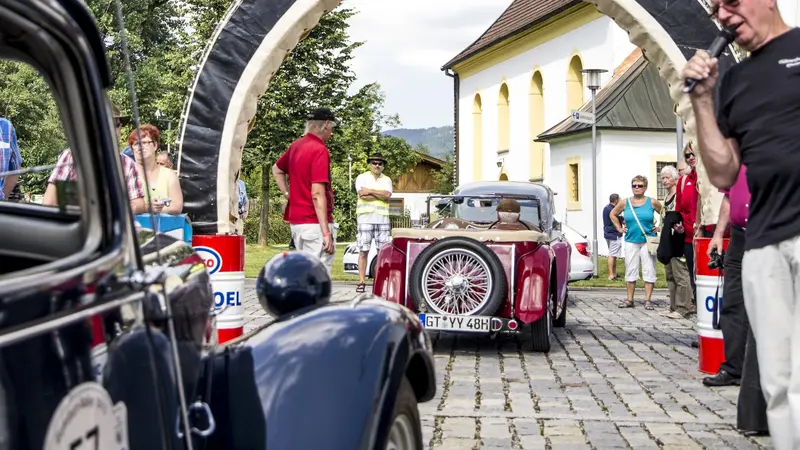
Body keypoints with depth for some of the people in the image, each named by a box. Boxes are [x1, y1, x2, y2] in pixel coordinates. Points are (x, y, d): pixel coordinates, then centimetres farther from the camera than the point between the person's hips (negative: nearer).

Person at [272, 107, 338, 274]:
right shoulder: (319, 150, -14)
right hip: (315, 223, -9)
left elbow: (277, 170, 29)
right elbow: (317, 194, -21)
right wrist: (326, 232, -21)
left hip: (296, 220, 9)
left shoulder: (296, 146, 12)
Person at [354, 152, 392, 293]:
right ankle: (361, 282, 0)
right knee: (363, 251, -2)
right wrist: (381, 194, -4)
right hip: (365, 218, -3)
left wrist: (370, 191, -8)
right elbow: (363, 195, -10)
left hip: (383, 219, 3)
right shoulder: (362, 177, 6)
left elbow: (387, 195, -4)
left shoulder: (387, 180, 15)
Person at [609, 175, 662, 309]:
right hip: (631, 241, 2)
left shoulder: (652, 202, -1)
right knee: (630, 271, 5)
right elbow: (612, 214, 19)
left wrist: (659, 227, 1)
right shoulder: (625, 203, 5)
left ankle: (647, 300, 3)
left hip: (648, 241, -2)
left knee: (649, 271, -2)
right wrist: (619, 228, 10)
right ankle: (630, 300, 12)